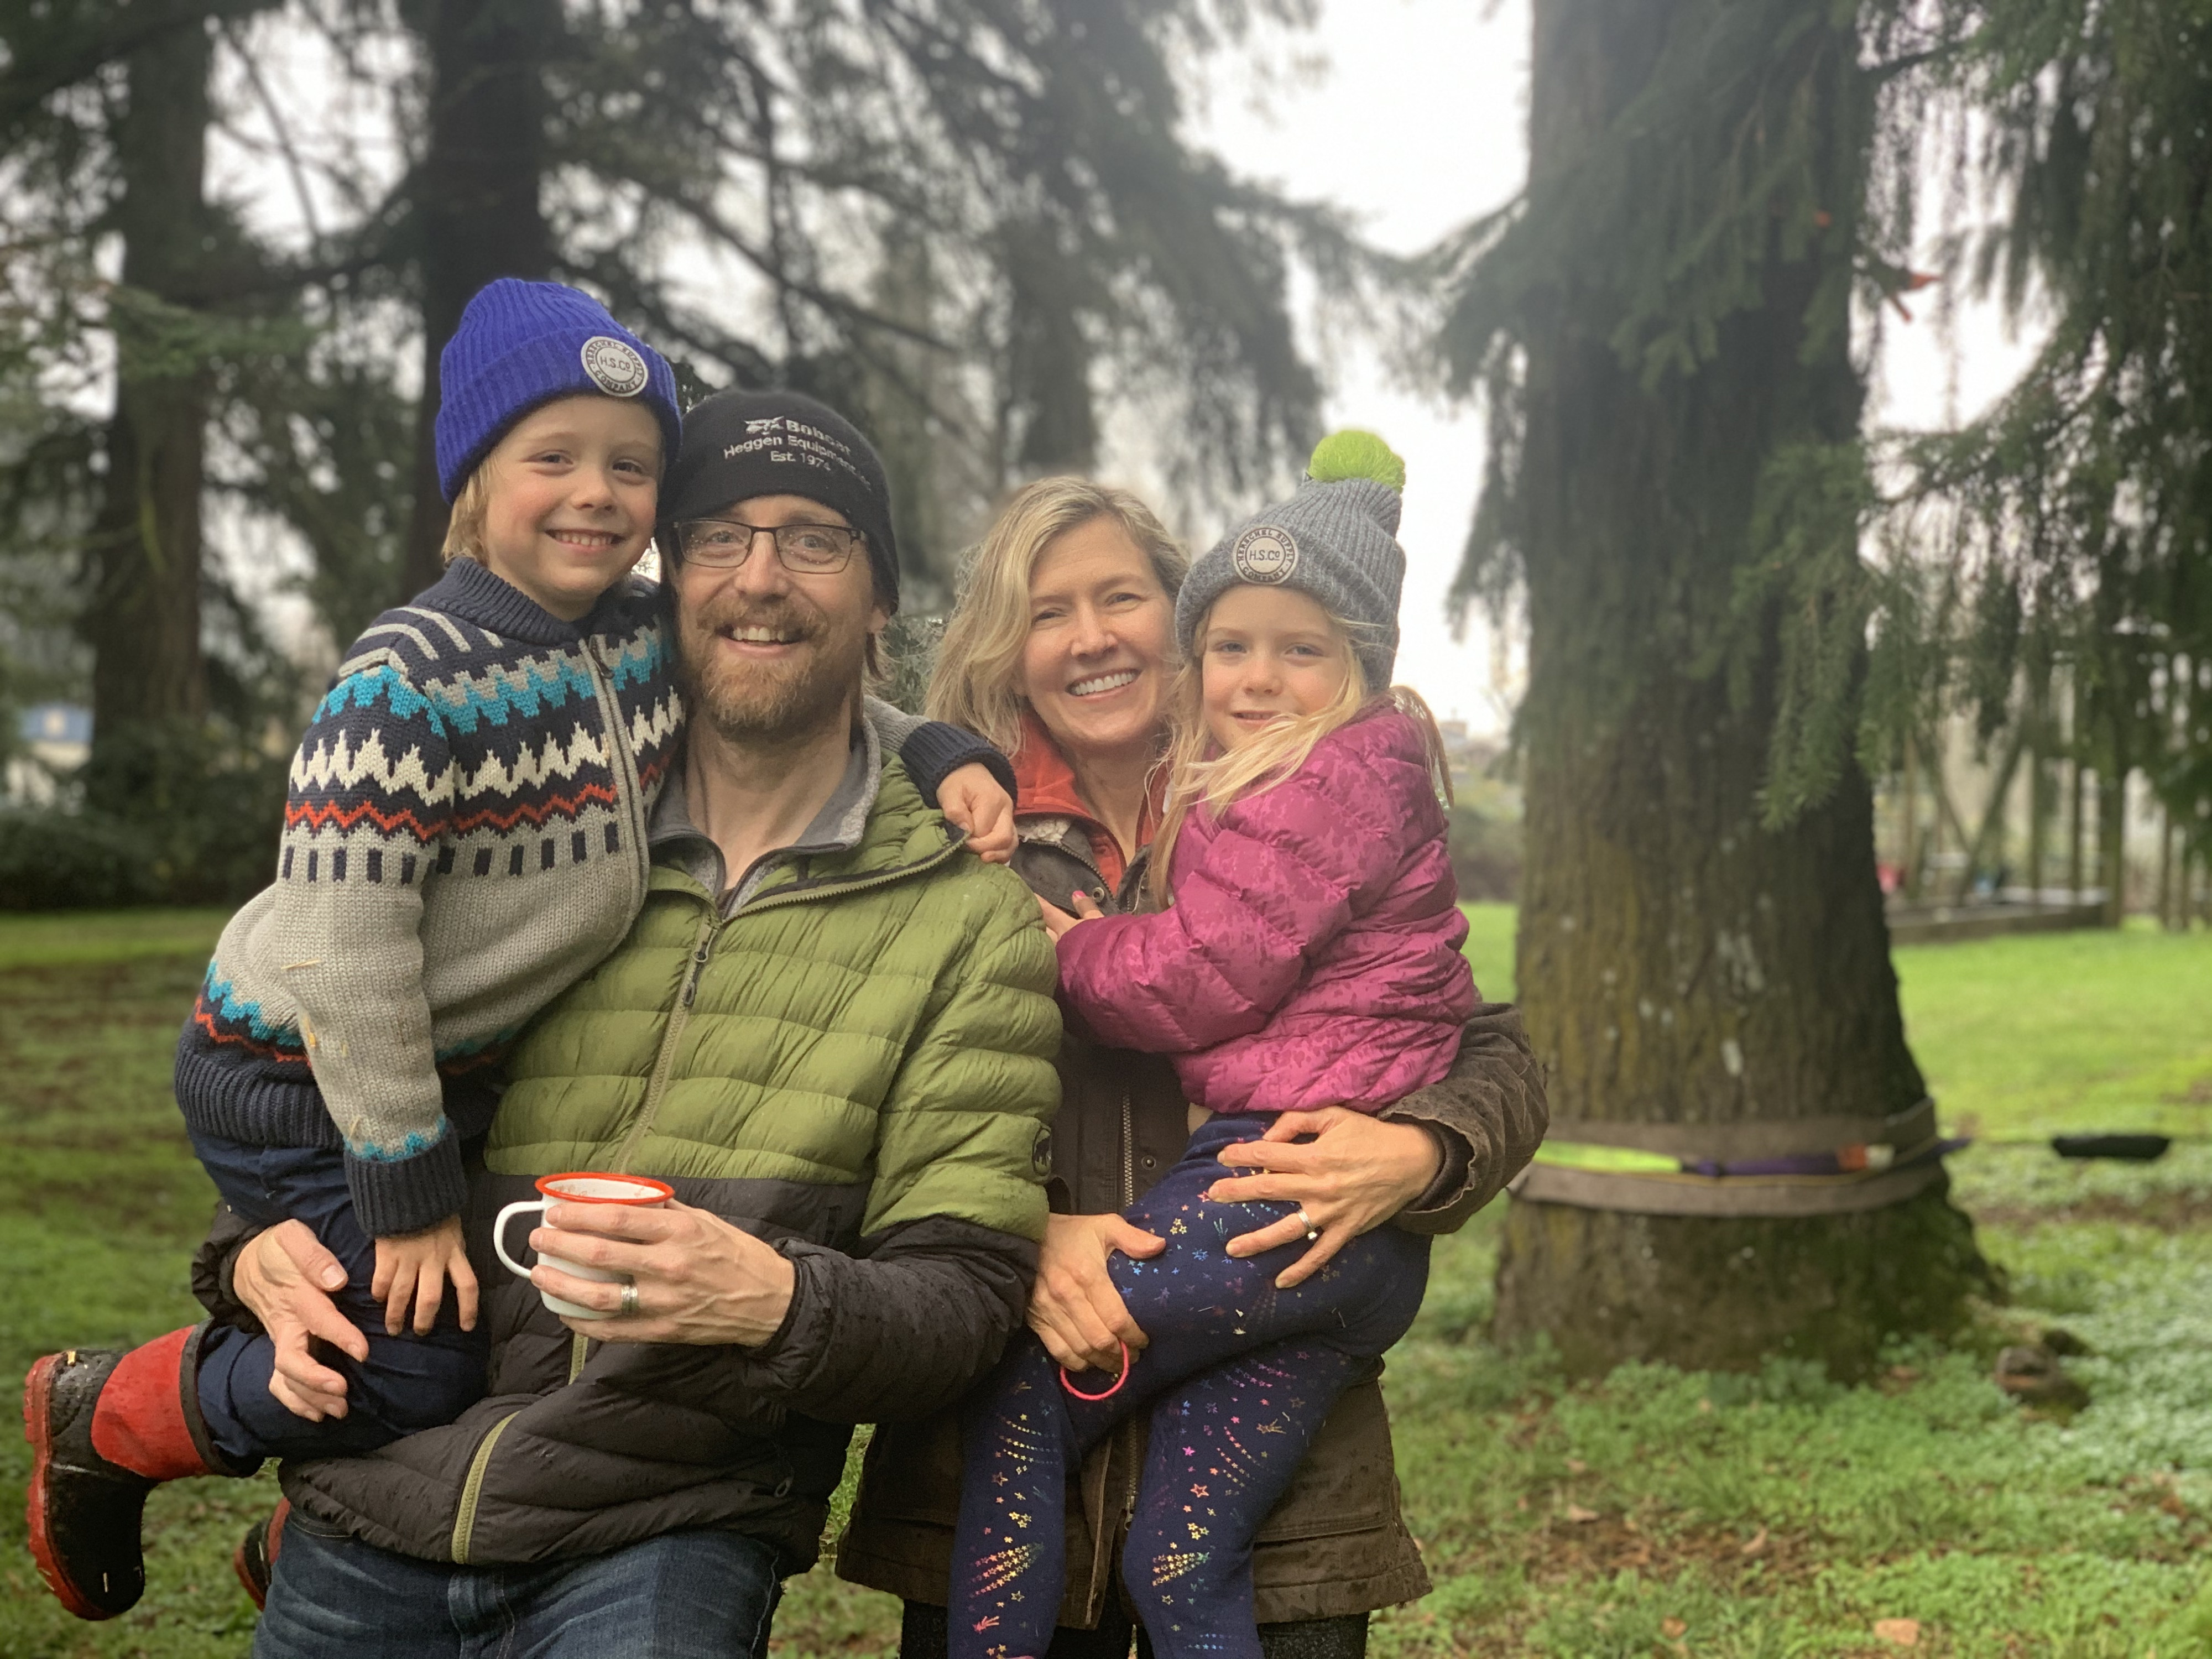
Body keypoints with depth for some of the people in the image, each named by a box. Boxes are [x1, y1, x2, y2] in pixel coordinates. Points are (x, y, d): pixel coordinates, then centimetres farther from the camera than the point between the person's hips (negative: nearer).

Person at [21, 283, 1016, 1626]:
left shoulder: (659, 644, -5)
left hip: (458, 1067, 7)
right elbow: (348, 947, -25)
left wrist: (943, 752, -8)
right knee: (419, 1366, -9)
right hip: (296, 1077, -7)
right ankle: (98, 1417, 17)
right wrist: (409, 1188, -21)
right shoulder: (411, 683, -25)